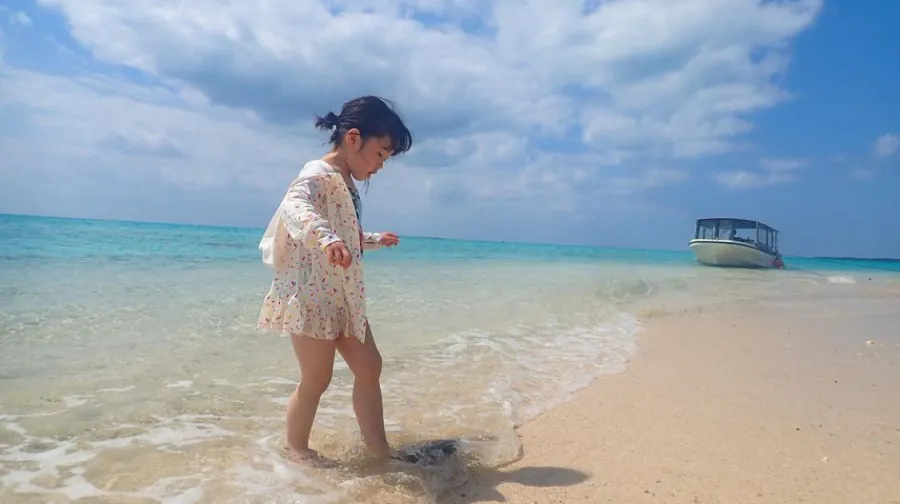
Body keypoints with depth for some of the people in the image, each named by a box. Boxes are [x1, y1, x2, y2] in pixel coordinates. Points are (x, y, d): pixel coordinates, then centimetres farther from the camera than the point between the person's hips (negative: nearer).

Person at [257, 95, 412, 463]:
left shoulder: (345, 183, 14)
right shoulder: (319, 174, -15)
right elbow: (293, 205, -39)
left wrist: (375, 240, 43)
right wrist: (327, 238, -58)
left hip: (343, 297, 10)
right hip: (311, 296, -10)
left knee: (369, 368, 10)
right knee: (316, 381, 3)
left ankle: (379, 451, 21)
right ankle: (296, 451, 25)